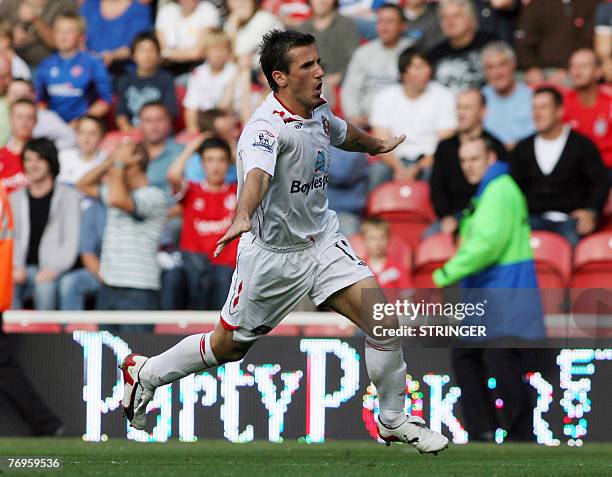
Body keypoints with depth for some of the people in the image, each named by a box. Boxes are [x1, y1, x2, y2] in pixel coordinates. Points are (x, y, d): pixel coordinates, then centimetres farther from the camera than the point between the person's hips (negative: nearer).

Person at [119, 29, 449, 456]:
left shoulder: (318, 112, -1)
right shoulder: (266, 127, -27)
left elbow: (342, 133, 26)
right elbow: (257, 173, -49)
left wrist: (375, 145, 45)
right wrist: (242, 218, -68)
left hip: (323, 242, 6)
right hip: (272, 255, -6)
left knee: (382, 319, -11)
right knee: (228, 346, 12)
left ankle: (394, 421, 6)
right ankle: (144, 373, 37)